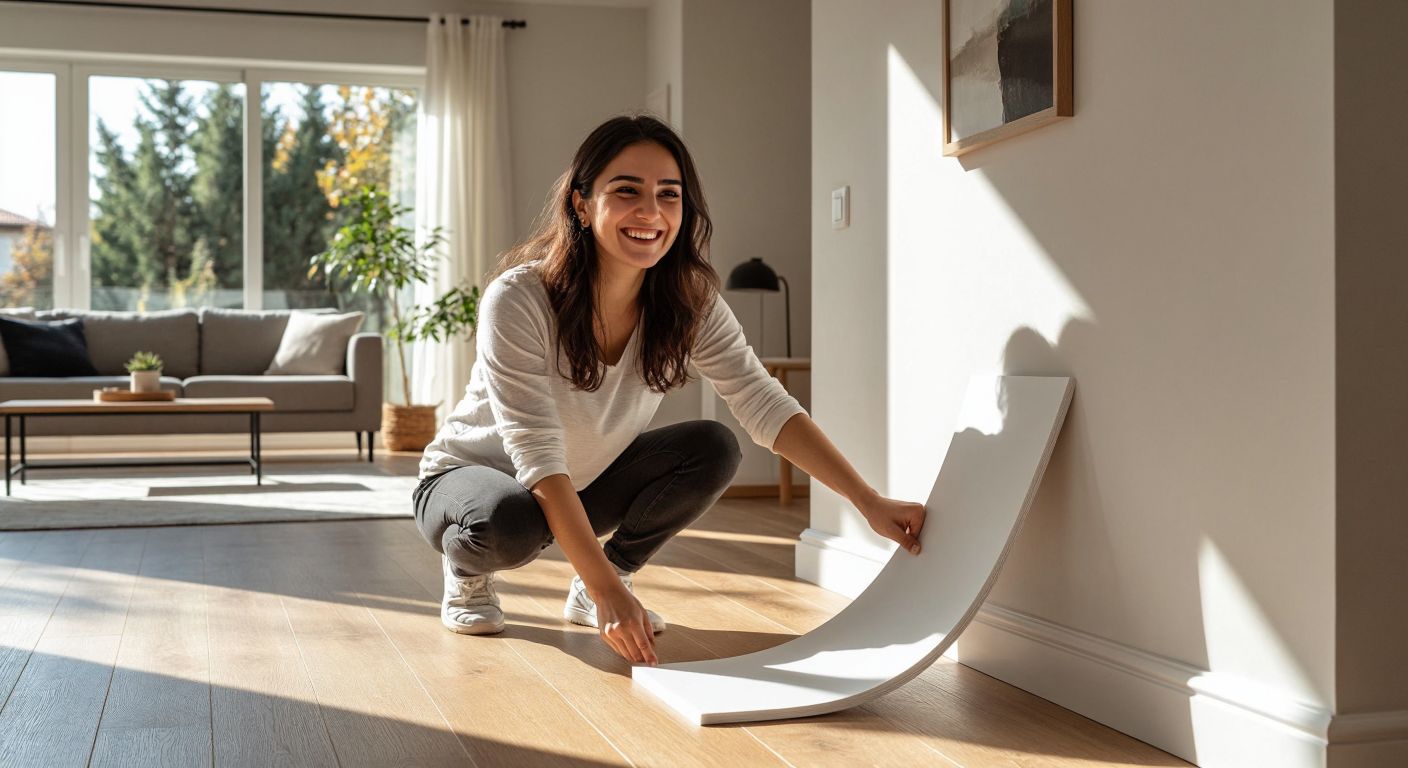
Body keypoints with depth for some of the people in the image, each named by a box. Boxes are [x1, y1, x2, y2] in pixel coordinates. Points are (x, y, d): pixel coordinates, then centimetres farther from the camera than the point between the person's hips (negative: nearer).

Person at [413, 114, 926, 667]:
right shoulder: (518, 300, -30)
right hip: (473, 477, -4)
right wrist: (607, 592, -41)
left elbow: (765, 404, -20)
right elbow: (538, 457, -34)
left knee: (713, 449, -18)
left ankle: (594, 588, 1)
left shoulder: (689, 301, -15)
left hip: (585, 486, 5)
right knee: (510, 522, -38)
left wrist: (868, 502, -31)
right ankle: (466, 571, 0)